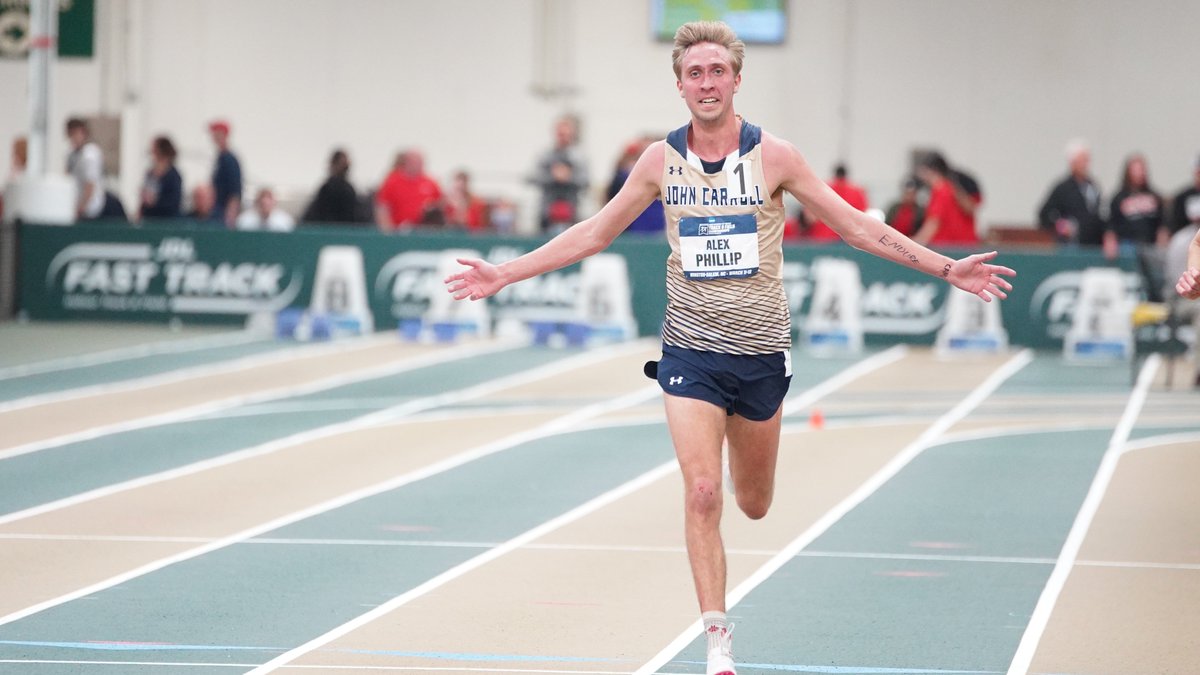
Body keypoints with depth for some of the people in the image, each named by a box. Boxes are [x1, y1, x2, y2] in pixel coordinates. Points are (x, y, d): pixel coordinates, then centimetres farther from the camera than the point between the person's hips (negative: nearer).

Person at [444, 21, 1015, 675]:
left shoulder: (773, 156, -6)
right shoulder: (662, 160, -1)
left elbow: (856, 226, -1)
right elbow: (593, 233, 9)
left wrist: (947, 268, -6)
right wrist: (505, 274, 6)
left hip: (761, 351, 0)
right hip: (690, 350, 0)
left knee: (753, 504, 12)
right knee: (701, 493, -13)